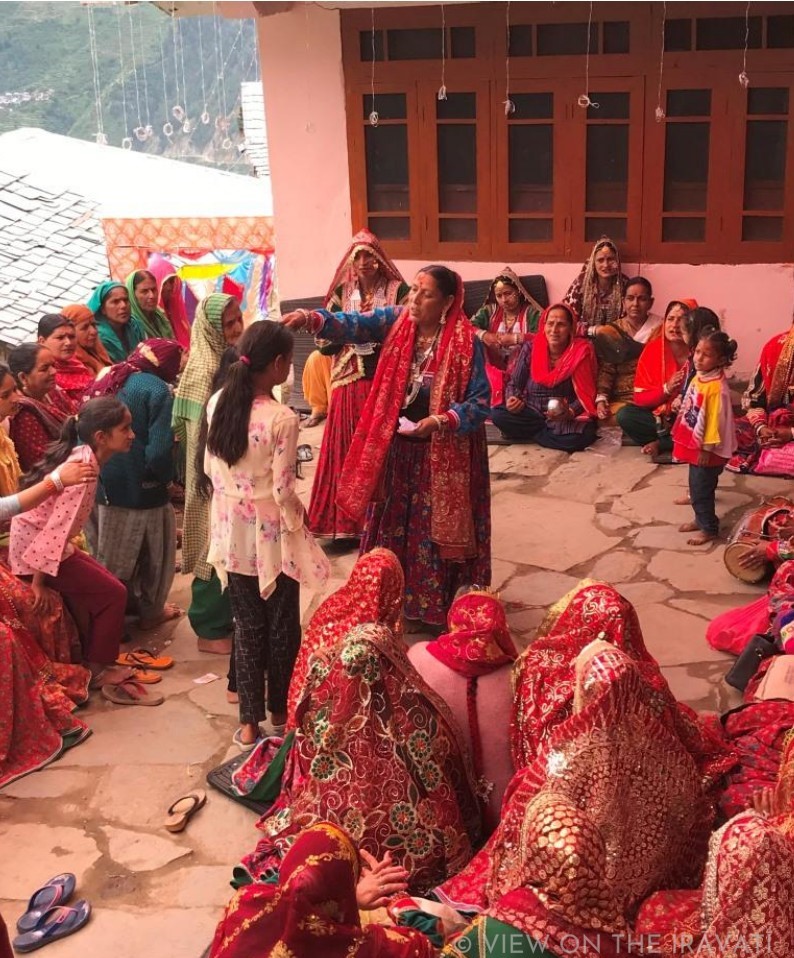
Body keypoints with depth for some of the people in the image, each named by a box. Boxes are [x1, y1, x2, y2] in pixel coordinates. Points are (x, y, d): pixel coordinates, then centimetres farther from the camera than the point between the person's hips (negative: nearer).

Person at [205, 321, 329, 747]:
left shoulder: (218, 403, -5)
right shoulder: (282, 418, -22)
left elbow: (210, 467, 4)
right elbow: (283, 491, -18)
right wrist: (300, 521, 1)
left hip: (232, 532, 5)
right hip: (271, 533, -5)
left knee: (247, 625, 15)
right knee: (281, 627, 14)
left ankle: (249, 722, 21)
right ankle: (280, 716, 29)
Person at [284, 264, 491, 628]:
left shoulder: (466, 343, -14)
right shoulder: (395, 321, -4)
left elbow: (480, 402, -13)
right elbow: (354, 324, -17)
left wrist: (440, 422, -26)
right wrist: (311, 318, -33)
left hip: (441, 453, -4)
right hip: (394, 445, 4)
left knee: (432, 531, 6)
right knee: (390, 526, 14)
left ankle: (430, 609, 22)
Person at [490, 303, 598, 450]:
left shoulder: (581, 351, -10)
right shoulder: (531, 347, -5)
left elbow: (585, 395, -11)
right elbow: (514, 383, 3)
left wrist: (570, 413, -31)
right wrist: (512, 400, -21)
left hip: (565, 418, -1)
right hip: (531, 413, 1)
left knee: (584, 435, -35)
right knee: (497, 414, -24)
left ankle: (528, 432, -9)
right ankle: (554, 432, -8)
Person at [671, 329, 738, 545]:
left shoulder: (716, 387, -26)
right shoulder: (699, 377, 3)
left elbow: (716, 420, -23)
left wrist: (707, 449, -19)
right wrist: (681, 437, 18)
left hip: (707, 448, -9)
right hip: (694, 444, 9)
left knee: (701, 490, 2)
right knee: (697, 486, 21)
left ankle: (709, 528, 16)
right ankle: (701, 520, 37)